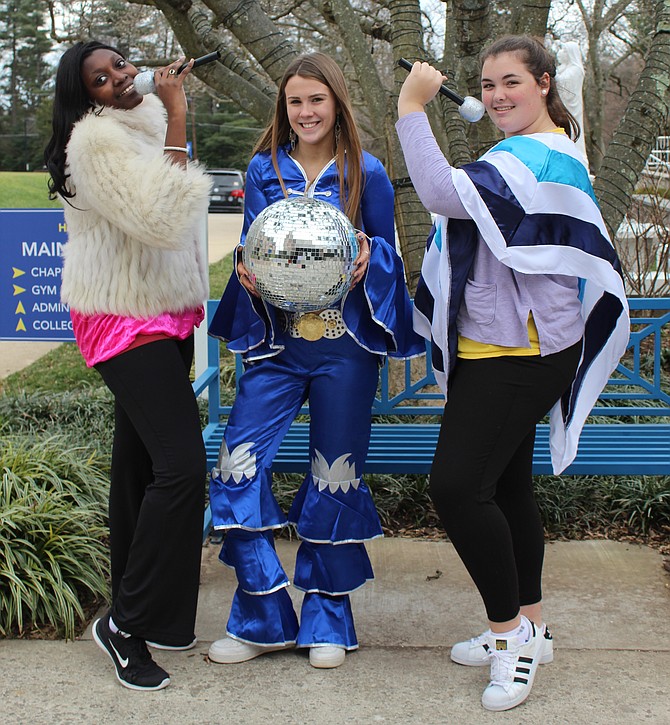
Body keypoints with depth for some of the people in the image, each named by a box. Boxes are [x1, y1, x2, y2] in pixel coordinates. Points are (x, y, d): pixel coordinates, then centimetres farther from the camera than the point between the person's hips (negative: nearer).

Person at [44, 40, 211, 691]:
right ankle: (126, 624, -4)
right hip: (124, 320, -9)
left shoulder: (145, 122, 12)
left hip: (161, 312, 9)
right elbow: (160, 218, -28)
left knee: (140, 460, 14)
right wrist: (176, 117, -26)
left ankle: (134, 609, 26)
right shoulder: (96, 137, -18)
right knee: (181, 466, -16)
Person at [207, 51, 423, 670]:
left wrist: (368, 257, -15)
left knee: (335, 478, 5)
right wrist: (248, 275, -9)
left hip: (344, 346, -2)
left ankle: (329, 620, 22)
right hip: (278, 342, 2)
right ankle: (265, 619, 8)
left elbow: (387, 251, 7)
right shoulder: (264, 170, 8)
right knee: (239, 467, -8)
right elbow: (250, 249, 14)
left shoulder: (365, 173, 2)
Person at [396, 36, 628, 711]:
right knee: (505, 486, 14)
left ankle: (510, 630, 1)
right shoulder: (549, 155, 19)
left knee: (457, 485, -14)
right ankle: (526, 627, 25)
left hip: (517, 356, -11)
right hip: (499, 349, 11)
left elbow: (444, 194, -30)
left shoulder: (539, 157, -16)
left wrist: (411, 110, -23)